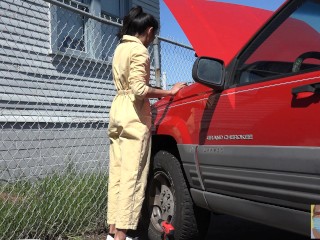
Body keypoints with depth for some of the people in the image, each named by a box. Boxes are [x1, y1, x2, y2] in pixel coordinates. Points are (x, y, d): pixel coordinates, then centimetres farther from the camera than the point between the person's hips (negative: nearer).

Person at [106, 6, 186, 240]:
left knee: (118, 173, 8)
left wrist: (157, 93, 17)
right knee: (132, 176, -8)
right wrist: (169, 92, -13)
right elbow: (139, 89, -20)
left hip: (118, 111, 9)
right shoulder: (140, 50, -10)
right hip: (134, 116, -9)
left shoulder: (120, 48, 17)